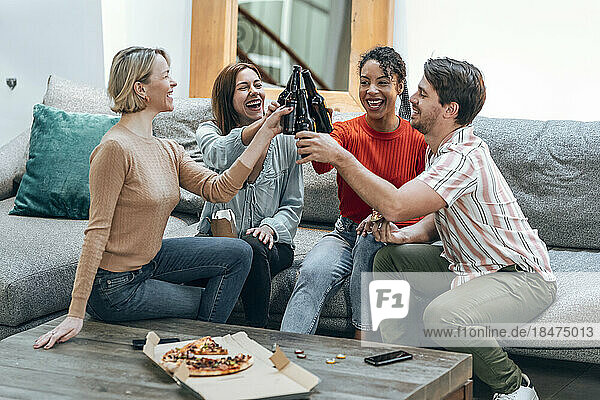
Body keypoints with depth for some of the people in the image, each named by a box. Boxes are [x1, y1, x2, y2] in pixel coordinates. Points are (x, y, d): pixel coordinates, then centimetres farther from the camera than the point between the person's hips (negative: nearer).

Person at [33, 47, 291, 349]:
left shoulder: (167, 150, 5)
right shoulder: (116, 148, -22)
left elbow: (218, 189, -4)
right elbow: (97, 231, -25)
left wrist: (266, 132, -4)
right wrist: (75, 315, -26)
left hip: (149, 262, 8)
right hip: (115, 287, -8)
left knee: (238, 253, 3)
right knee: (207, 304, 1)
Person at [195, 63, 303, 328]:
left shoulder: (284, 140, 6)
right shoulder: (209, 131, 2)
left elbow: (293, 204, 9)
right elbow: (218, 154, -26)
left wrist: (271, 226, -14)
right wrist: (262, 125, -44)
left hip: (271, 240, 1)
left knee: (252, 248, -35)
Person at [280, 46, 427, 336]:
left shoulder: (417, 140, -2)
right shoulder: (347, 131, 0)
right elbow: (323, 164, -23)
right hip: (347, 232, 1)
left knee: (368, 240, -35)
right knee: (312, 272, -28)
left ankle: (363, 339, -26)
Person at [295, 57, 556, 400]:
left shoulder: (464, 157, -27)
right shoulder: (439, 150, 7)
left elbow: (395, 205, -35)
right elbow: (438, 219, 14)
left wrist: (340, 157, -28)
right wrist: (404, 236, -7)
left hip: (523, 279, -10)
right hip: (470, 265, 10)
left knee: (442, 315, -34)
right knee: (389, 259, 6)